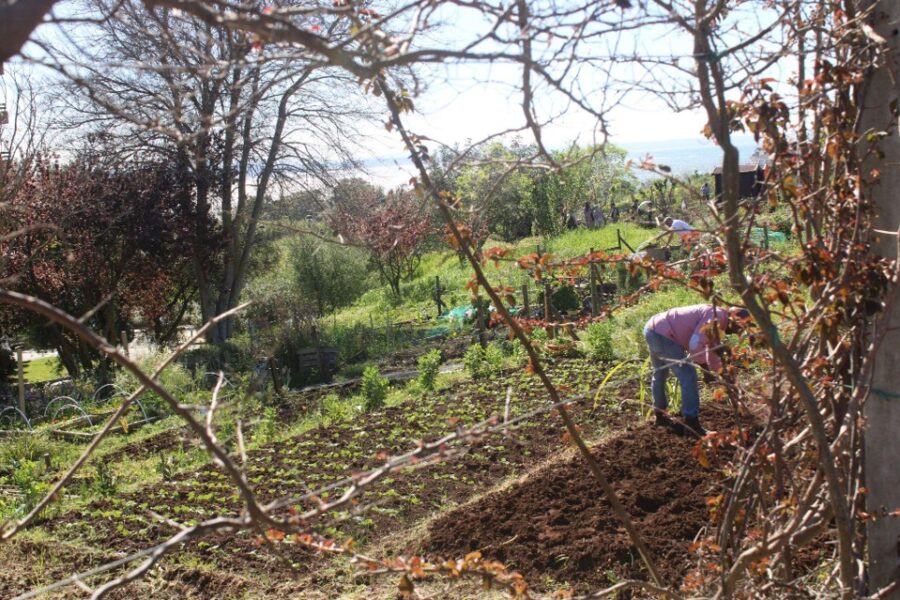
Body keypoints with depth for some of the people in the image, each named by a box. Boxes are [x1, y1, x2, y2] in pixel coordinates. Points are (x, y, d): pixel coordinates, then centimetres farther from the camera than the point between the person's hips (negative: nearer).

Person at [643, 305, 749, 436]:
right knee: (688, 374, -9)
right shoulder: (717, 316, -16)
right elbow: (695, 344, -24)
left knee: (660, 374, 26)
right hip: (661, 334, -11)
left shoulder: (717, 321, 16)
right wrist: (706, 368, -11)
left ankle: (660, 416, 44)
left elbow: (712, 350, 24)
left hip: (653, 330, 11)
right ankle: (691, 424, -5)